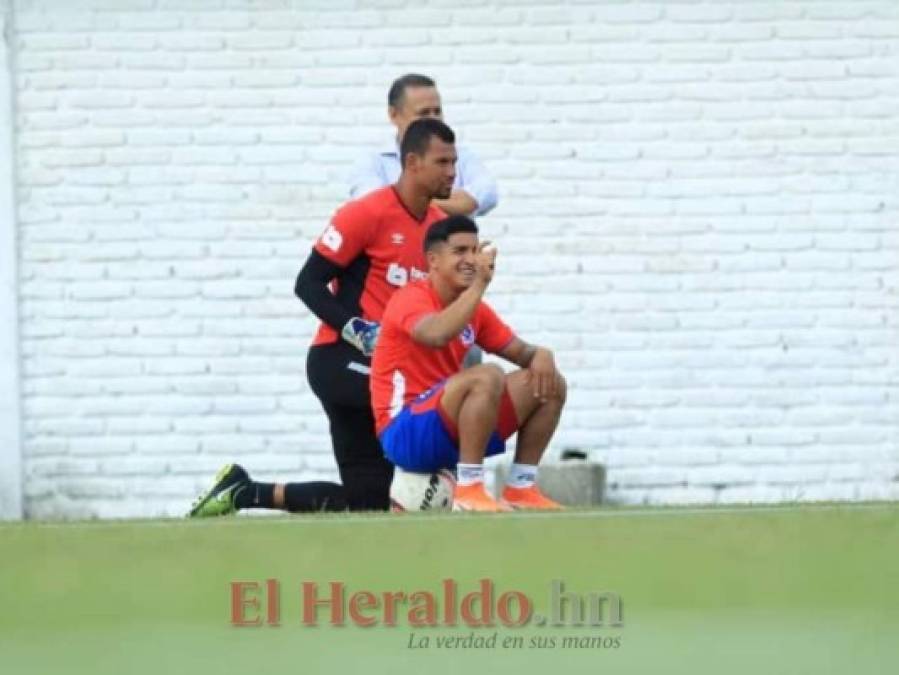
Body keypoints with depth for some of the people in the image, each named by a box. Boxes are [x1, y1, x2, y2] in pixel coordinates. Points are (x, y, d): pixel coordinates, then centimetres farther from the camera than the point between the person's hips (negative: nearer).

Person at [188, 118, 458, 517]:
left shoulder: (442, 225, 8)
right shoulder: (367, 214, -12)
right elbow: (309, 283, -10)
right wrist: (355, 330, -22)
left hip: (388, 362, 8)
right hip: (340, 360, -8)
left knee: (366, 501, 6)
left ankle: (242, 492, 15)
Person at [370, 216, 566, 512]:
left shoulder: (476, 309, 11)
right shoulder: (410, 298, -13)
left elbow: (519, 351, 15)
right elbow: (437, 335, -35)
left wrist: (541, 355, -9)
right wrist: (480, 283, -31)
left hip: (451, 429, 9)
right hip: (405, 433, -9)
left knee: (549, 384, 5)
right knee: (488, 376, -32)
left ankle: (520, 488, 5)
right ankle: (468, 490, -29)